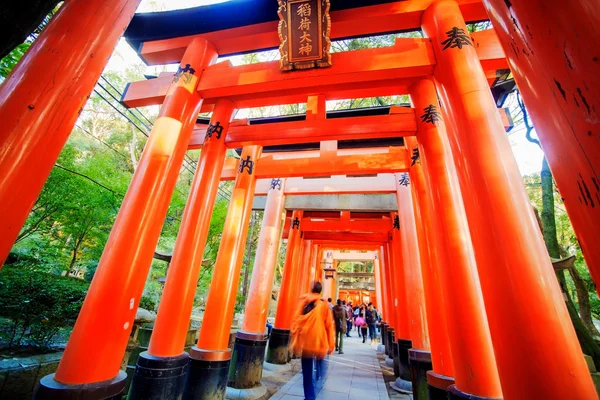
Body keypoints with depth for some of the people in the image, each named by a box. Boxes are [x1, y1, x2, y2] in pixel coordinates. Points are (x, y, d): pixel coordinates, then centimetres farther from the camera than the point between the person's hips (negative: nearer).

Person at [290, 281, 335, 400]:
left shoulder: (304, 301, 2)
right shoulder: (324, 304, -1)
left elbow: (296, 320, 1)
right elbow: (329, 325, -2)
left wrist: (294, 339, 7)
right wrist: (330, 345, 3)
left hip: (304, 340, 0)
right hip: (319, 341, 0)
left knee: (307, 370, 11)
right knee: (319, 360, 30)